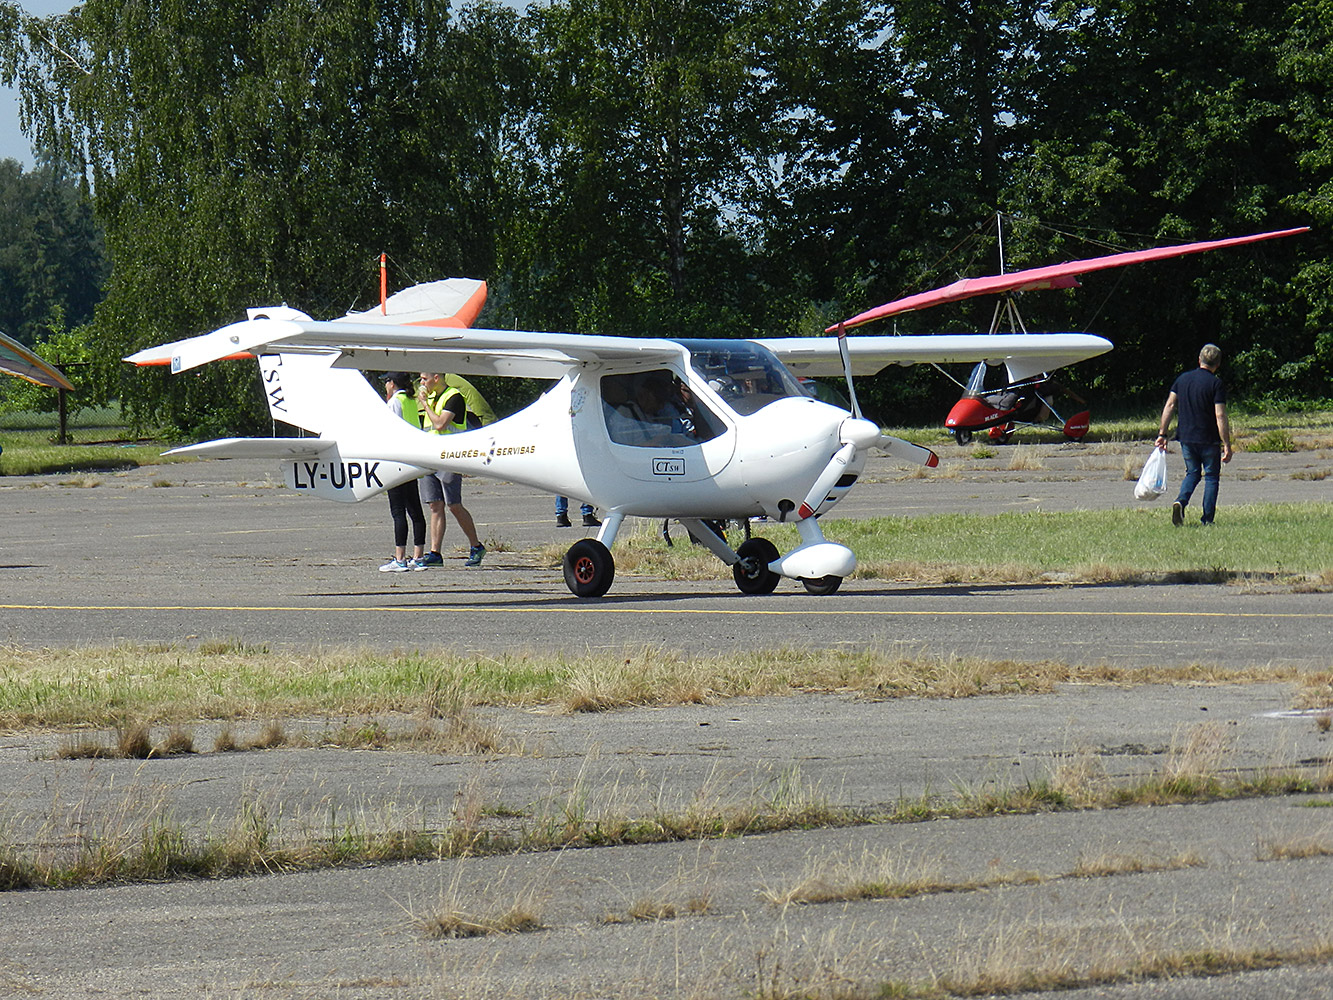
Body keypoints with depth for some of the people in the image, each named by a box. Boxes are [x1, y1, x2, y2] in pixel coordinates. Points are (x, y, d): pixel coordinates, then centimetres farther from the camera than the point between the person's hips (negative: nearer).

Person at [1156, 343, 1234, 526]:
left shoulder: (1182, 379, 4)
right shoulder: (1216, 384, -11)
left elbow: (1169, 406, 2)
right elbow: (1220, 416, -15)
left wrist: (1162, 433, 5)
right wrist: (1226, 445, -13)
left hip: (1186, 437, 4)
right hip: (1209, 440, -4)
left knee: (1192, 473, 19)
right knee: (1211, 476, 10)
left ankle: (1181, 501, -8)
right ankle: (1207, 519, 7)